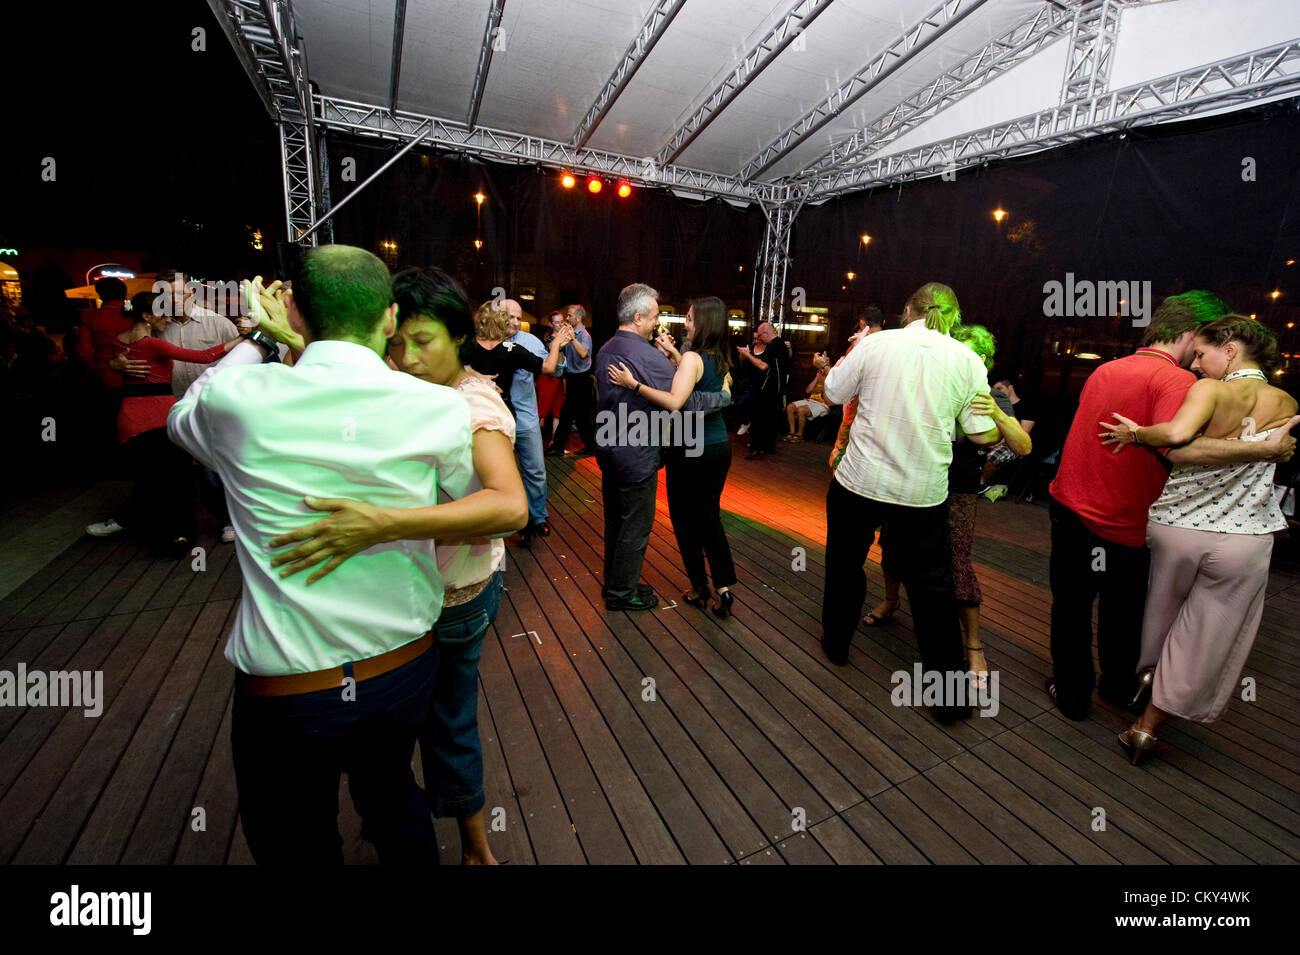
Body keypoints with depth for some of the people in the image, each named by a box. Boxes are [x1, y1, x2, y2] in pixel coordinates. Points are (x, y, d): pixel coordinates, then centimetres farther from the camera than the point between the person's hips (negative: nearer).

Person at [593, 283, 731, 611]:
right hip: (636, 455, -9)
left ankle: (614, 582, 34)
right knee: (636, 526, 6)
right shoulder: (648, 355, -21)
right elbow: (688, 402, -22)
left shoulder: (605, 350, 7)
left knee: (615, 520, 19)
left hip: (608, 449, 9)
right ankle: (622, 593, 19)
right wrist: (724, 396, -4)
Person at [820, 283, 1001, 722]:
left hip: (859, 481, 0)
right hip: (924, 492, 1)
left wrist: (850, 353, 18)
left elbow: (834, 393, 4)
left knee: (845, 563, 20)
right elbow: (981, 434, 0)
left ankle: (836, 641, 39)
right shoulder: (968, 361, -2)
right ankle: (950, 692, 19)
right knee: (931, 585, 12)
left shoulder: (875, 343, -6)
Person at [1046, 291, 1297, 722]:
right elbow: (1179, 447, -30)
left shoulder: (1105, 370, 8)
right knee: (1121, 616, 19)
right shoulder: (1175, 379, -14)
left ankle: (1072, 694, 28)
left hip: (1069, 507, 5)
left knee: (1071, 609, 16)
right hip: (1120, 525, -4)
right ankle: (1118, 687, 40)